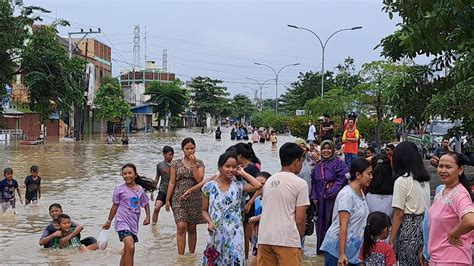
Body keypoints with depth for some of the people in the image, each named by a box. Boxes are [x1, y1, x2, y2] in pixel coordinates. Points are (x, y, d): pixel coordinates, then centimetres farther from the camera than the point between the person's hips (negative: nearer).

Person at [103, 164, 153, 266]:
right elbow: (115, 206, 5)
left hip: (134, 223, 5)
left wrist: (148, 217, 3)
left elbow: (145, 204, 16)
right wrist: (108, 221, 11)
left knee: (126, 251, 13)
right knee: (130, 248, -21)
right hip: (122, 222, -5)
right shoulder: (119, 189, -4)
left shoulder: (140, 189, 5)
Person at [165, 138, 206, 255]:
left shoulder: (199, 163, 4)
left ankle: (192, 254, 21)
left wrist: (193, 164, -14)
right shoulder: (176, 163, 4)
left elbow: (199, 179, -11)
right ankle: (181, 256, -11)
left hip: (195, 199, 1)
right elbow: (172, 182, 4)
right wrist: (167, 199, 1)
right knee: (181, 226, -14)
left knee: (192, 228, 9)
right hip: (179, 199, -1)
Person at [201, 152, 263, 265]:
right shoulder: (209, 187, 1)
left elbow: (258, 185, -18)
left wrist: (242, 173, -6)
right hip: (216, 234, 0)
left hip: (234, 234, 0)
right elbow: (205, 210, 7)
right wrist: (210, 222, -12)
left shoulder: (238, 185, 0)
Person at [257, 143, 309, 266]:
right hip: (287, 239, -5)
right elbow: (299, 219, -5)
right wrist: (299, 239, 8)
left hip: (264, 238, 6)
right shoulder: (300, 183, -4)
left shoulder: (269, 180, 13)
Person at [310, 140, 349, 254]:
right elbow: (314, 182, 17)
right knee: (320, 223, 11)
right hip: (320, 200, 6)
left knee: (331, 222, -6)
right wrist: (314, 196, 6)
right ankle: (321, 248, 22)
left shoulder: (339, 163, -5)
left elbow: (343, 179, -14)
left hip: (333, 199, -6)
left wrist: (331, 192, -15)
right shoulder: (318, 165, 14)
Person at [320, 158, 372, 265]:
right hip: (336, 248, -8)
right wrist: (342, 254, -22)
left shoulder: (361, 193, 9)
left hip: (353, 249, 8)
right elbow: (343, 225, -20)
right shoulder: (347, 194, -16)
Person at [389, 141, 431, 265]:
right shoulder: (425, 179, 8)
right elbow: (426, 206, 8)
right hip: (425, 226, 7)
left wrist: (391, 240, -9)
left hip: (408, 228, -7)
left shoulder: (402, 181, -12)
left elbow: (398, 214, -13)